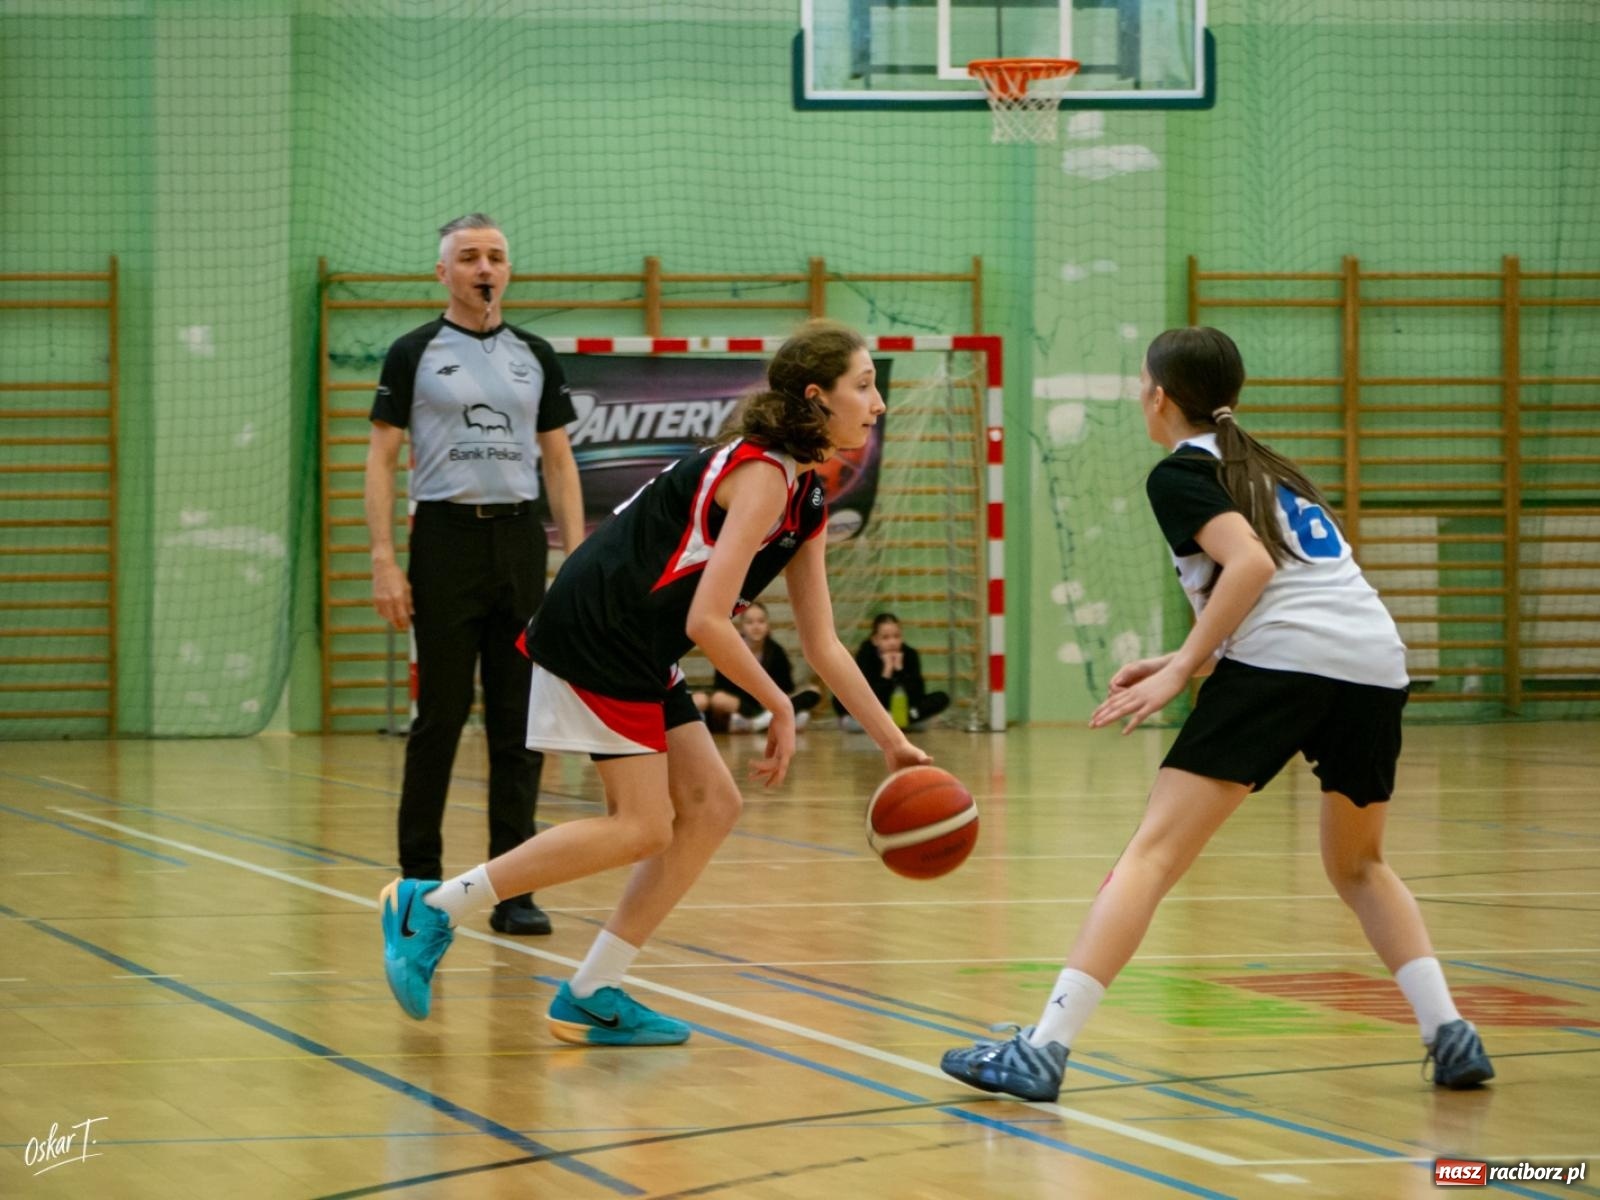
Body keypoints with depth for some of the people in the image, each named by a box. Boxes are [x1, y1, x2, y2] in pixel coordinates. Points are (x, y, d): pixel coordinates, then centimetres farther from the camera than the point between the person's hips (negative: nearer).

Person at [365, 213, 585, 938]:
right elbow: (382, 458, -1)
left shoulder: (535, 357, 12)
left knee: (520, 720, 2)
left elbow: (558, 460, 14)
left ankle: (513, 889, 6)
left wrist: (577, 554, 4)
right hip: (446, 536, -3)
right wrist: (384, 560, -10)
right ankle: (419, 882, 9)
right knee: (441, 715, -2)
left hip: (520, 539, 3)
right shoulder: (415, 354, 1)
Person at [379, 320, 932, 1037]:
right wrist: (778, 707, -11)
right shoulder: (761, 474, -16)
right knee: (641, 828, -9)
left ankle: (591, 997, 9)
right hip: (594, 634, -10)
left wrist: (892, 741, 15)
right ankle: (430, 905, -3)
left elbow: (822, 644, 18)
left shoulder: (807, 502, 13)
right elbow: (707, 621, -22)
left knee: (711, 807, 6)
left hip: (639, 654, 10)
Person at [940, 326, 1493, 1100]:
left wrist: (1182, 669, -7)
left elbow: (1251, 564, -9)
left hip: (1282, 661, -7)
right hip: (1378, 664, 7)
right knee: (1357, 864, 27)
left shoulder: (1181, 471, 8)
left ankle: (1045, 1049, -17)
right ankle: (1449, 1034, 12)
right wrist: (1187, 662, 26)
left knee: (1154, 852, -8)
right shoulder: (1267, 469, 31)